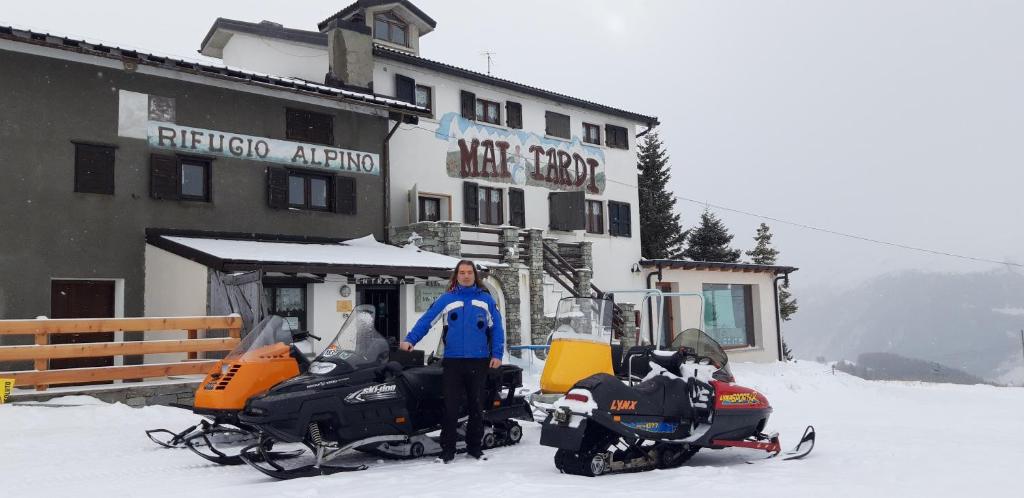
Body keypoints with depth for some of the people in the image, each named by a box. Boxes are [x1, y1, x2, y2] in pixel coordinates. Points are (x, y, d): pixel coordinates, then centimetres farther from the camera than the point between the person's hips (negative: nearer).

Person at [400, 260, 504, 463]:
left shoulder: (486, 299, 8)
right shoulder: (446, 299, 5)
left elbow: (496, 328, 9)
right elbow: (426, 320, 0)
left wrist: (497, 354, 0)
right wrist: (410, 340, -12)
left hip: (479, 361, 1)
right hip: (452, 361, -1)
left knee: (476, 406, 9)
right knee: (450, 406, -2)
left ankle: (474, 446, 20)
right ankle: (448, 449, 6)